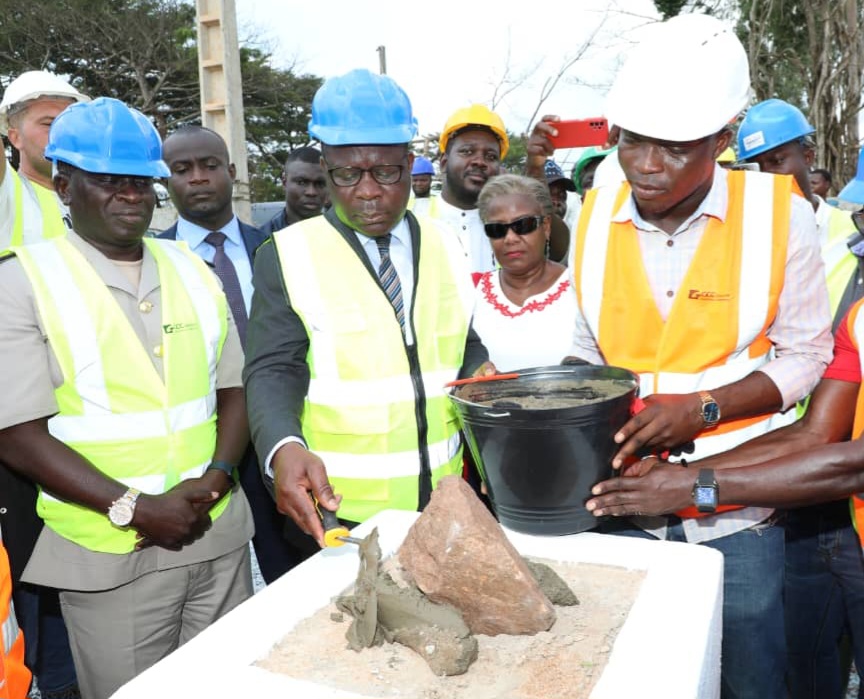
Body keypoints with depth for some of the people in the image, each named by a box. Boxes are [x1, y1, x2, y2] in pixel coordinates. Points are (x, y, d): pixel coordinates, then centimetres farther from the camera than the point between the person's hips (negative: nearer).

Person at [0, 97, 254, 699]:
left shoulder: (192, 271, 8)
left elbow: (234, 389, 7)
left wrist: (215, 479, -9)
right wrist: (134, 509, -17)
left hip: (219, 538, 4)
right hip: (110, 556, -4)